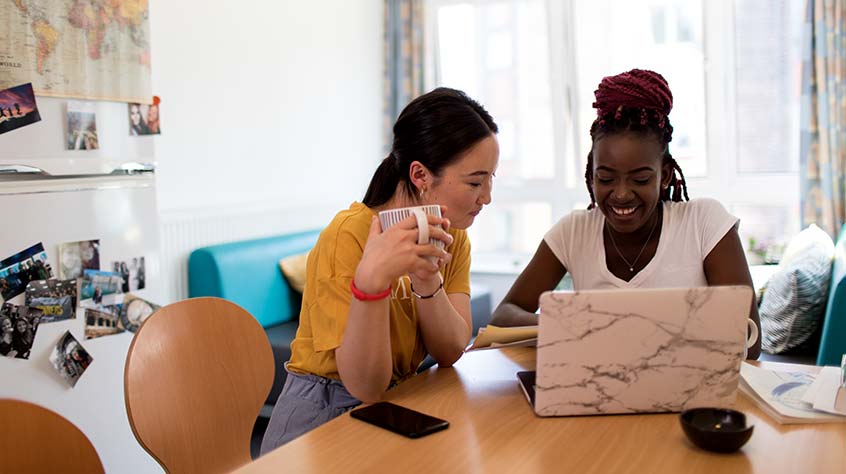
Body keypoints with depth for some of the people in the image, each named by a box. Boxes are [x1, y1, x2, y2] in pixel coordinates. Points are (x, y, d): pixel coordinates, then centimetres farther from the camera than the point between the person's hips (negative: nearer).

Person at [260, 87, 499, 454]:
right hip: (321, 421, -6)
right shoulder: (349, 235, -21)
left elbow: (450, 352, -10)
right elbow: (366, 385, -23)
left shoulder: (453, 238, -1)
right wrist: (371, 279, -37)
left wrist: (427, 280, -27)